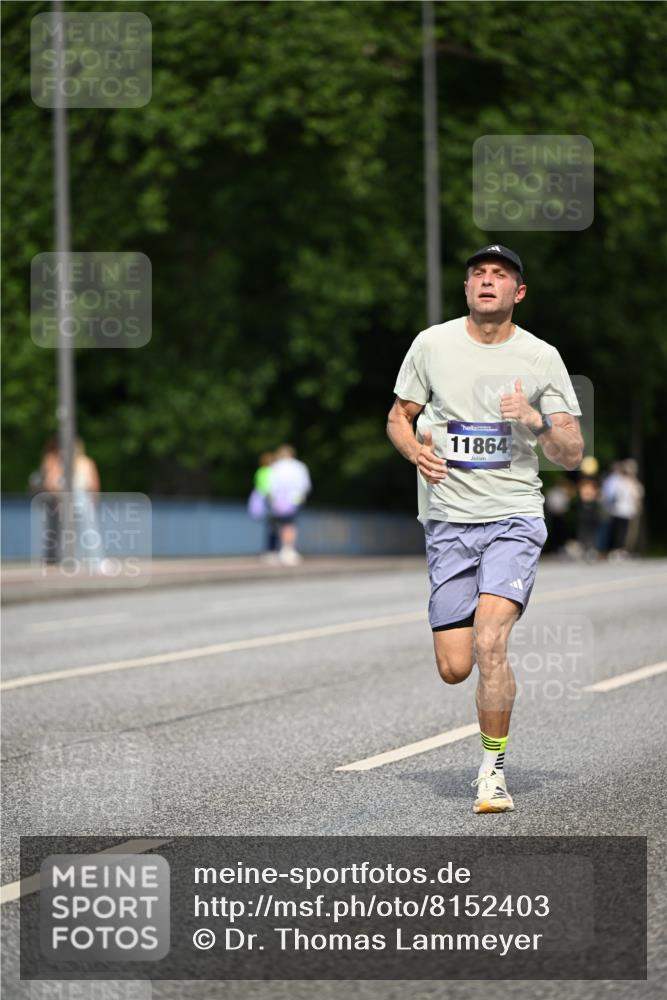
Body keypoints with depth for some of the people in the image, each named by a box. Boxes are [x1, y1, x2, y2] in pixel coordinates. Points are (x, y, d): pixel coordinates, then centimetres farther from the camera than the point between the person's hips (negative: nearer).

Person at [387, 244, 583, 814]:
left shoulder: (541, 357, 1)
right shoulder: (433, 344, 4)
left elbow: (572, 455, 2)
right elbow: (399, 417, 15)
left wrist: (536, 421, -17)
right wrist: (418, 451, -6)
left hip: (514, 518, -2)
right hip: (448, 520, 2)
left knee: (489, 644, -22)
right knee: (455, 668, -1)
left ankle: (493, 769, -5)